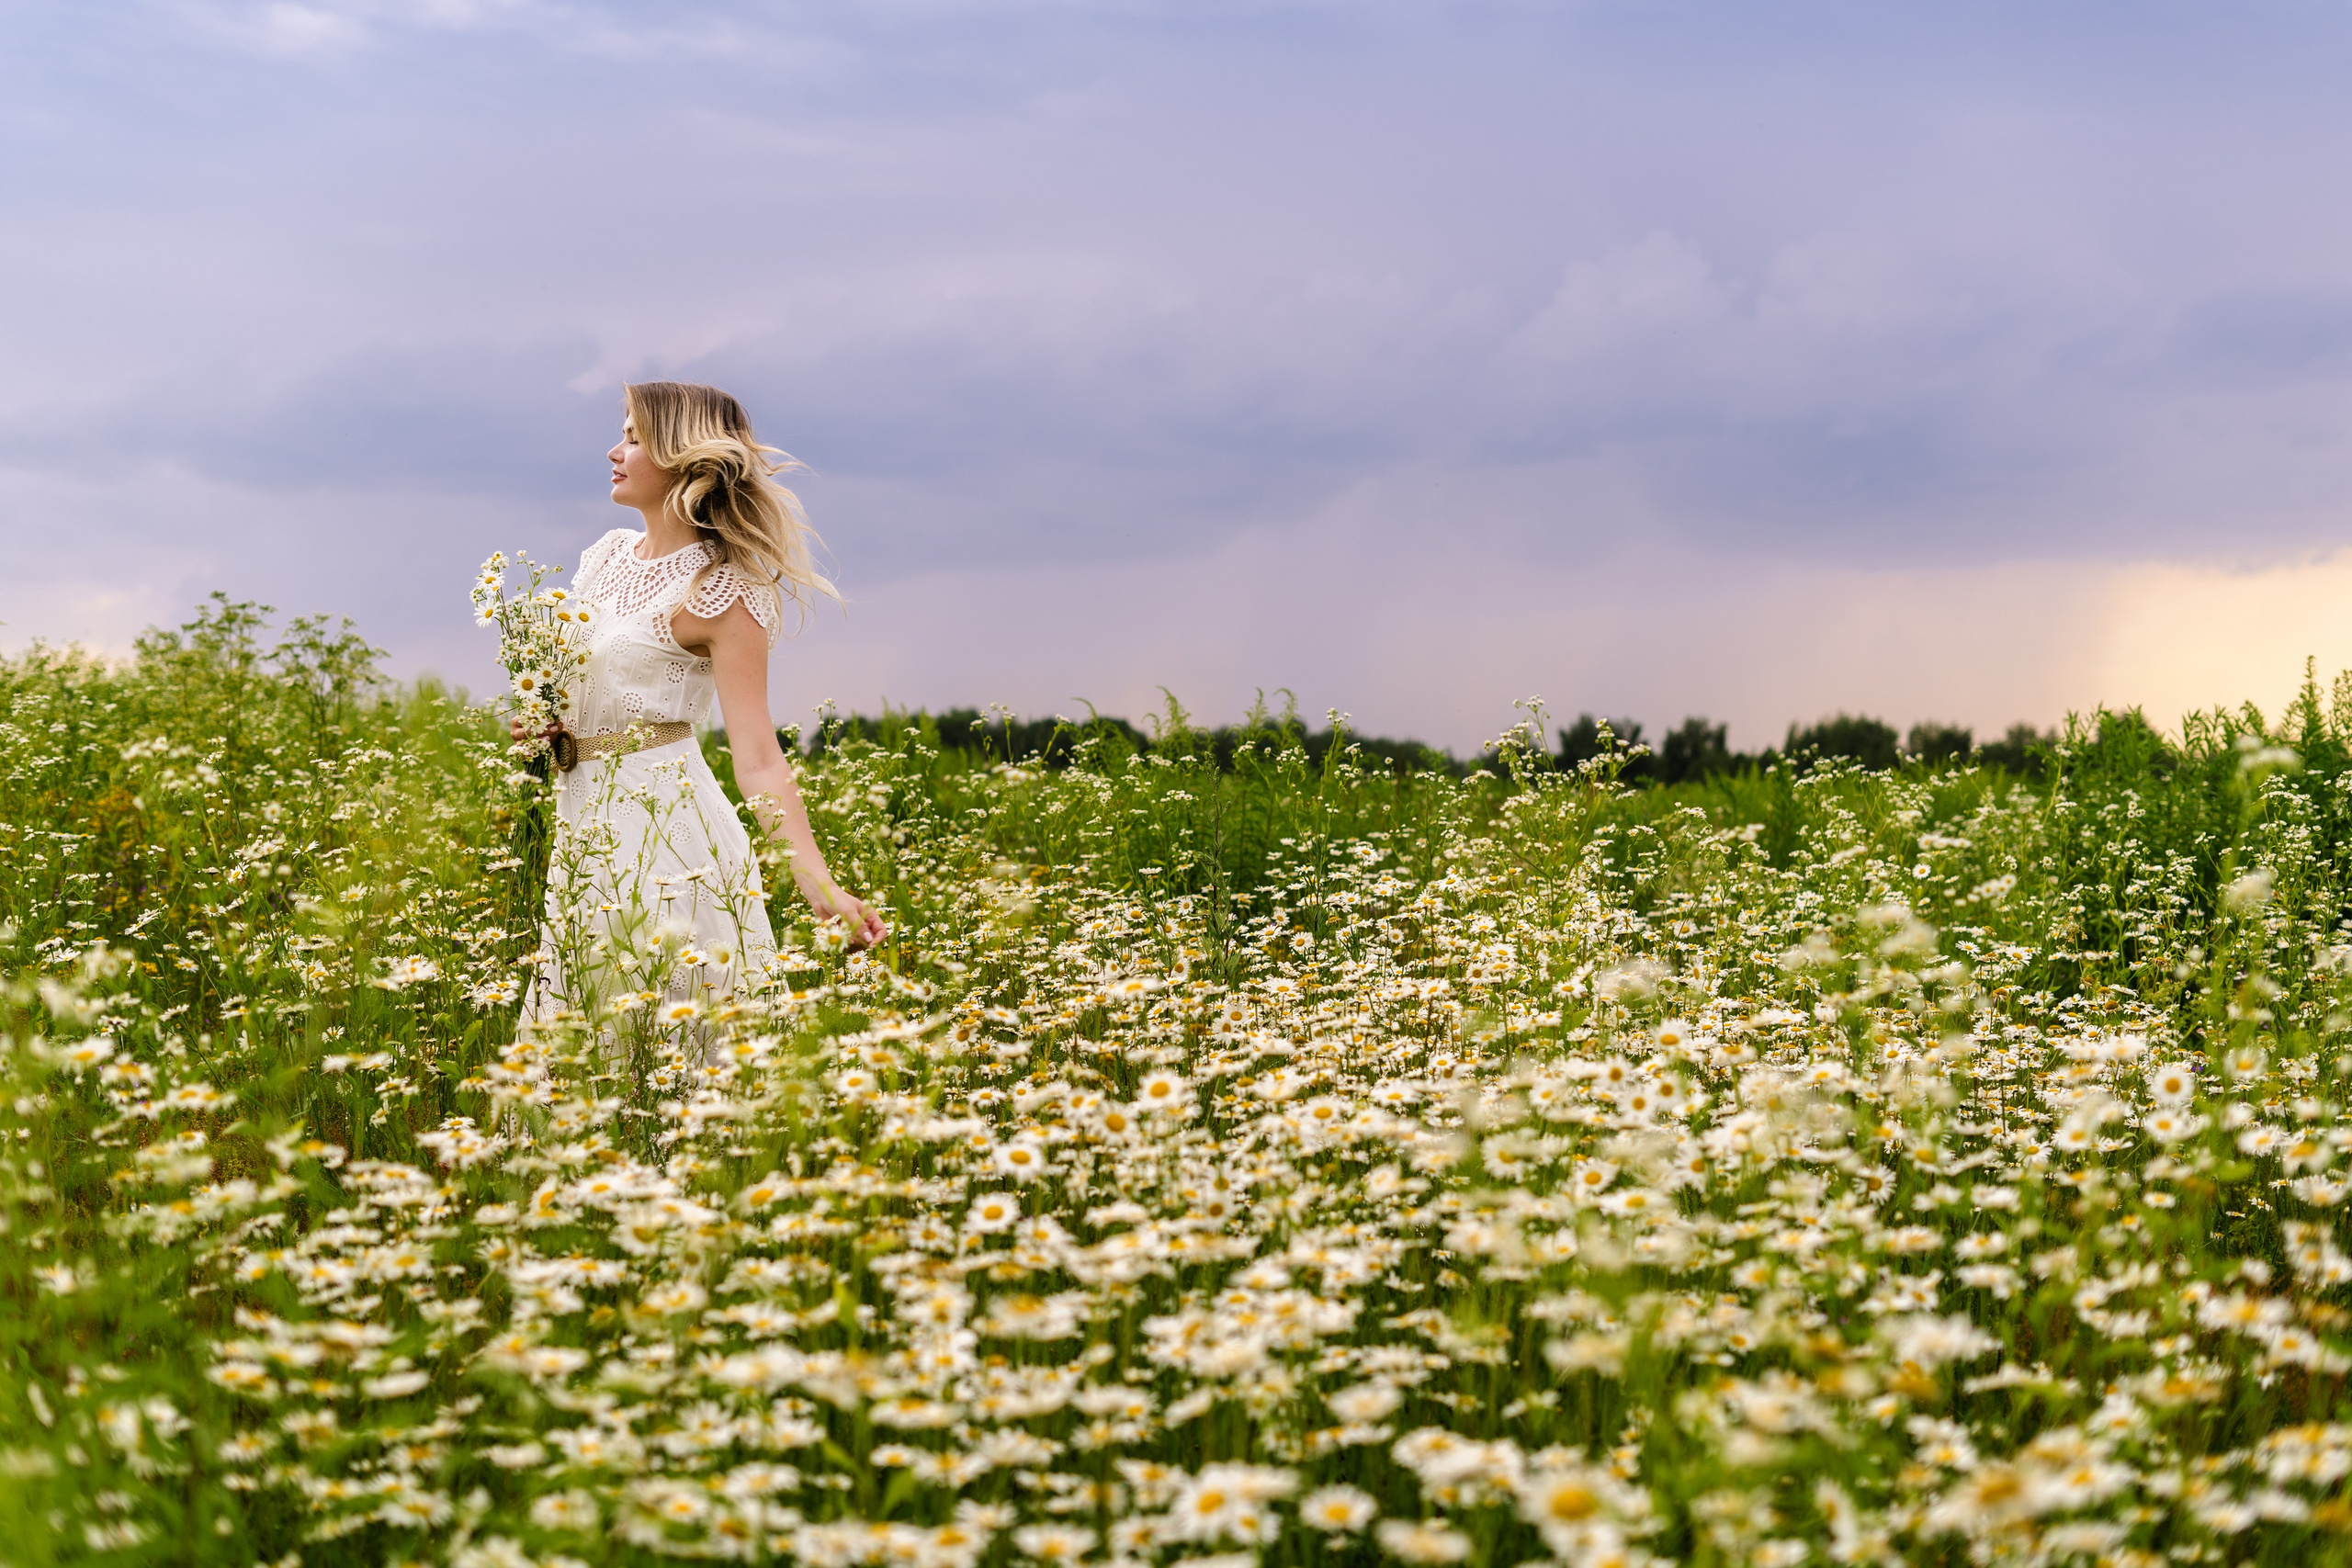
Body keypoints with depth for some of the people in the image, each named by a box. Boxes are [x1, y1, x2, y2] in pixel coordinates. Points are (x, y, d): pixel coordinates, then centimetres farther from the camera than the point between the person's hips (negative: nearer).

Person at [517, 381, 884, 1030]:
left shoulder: (721, 592, -12)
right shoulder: (608, 555, 10)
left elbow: (759, 761, -17)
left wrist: (820, 887, -28)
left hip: (665, 828, -7)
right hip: (586, 826, 8)